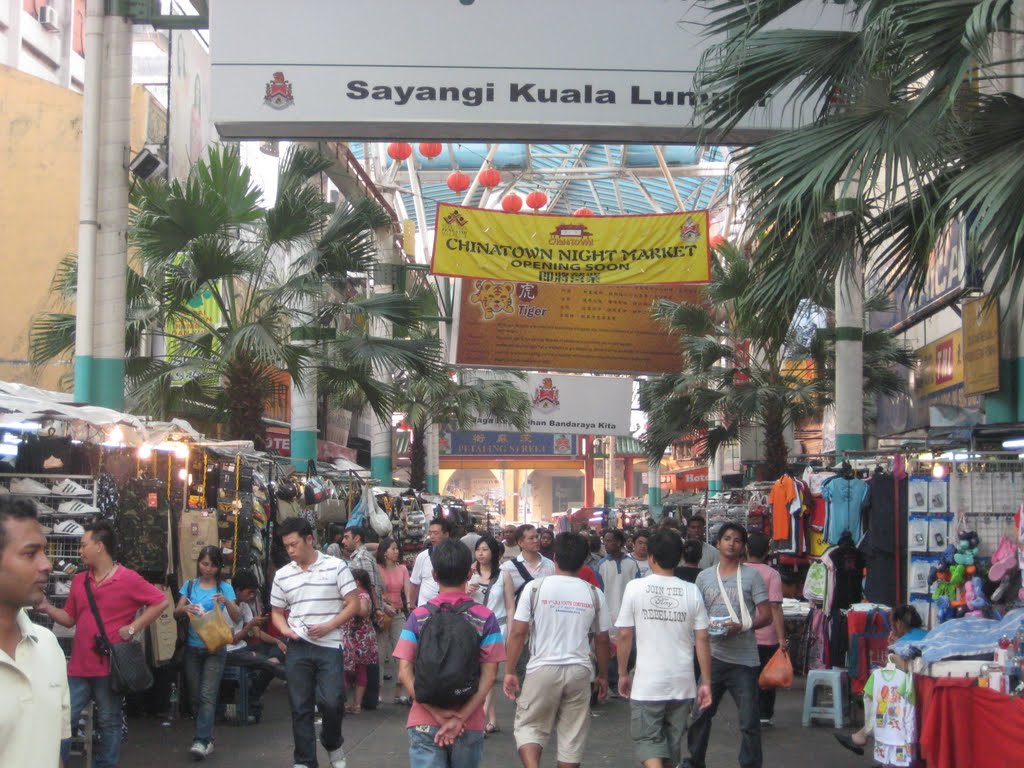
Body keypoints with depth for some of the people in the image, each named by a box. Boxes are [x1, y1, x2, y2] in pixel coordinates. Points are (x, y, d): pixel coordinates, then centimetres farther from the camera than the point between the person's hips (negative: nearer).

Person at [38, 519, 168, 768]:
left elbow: (160, 602, -6)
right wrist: (47, 608, -1)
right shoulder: (78, 580, 9)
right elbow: (69, 618, 15)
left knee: (109, 724, 8)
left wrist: (133, 628, -10)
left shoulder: (128, 579, -9)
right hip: (78, 666, 5)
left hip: (110, 667, -5)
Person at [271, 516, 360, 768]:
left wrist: (328, 626, -14)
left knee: (331, 702, -10)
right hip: (297, 648, 3)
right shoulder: (282, 575, 8)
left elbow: (353, 604, -2)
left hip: (329, 646, -3)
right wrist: (284, 629, -6)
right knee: (300, 707, 5)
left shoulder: (335, 566, -2)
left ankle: (332, 743, 20)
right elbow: (277, 612, 16)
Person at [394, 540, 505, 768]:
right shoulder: (485, 618, -3)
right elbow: (489, 675, -9)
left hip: (424, 723, 0)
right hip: (470, 726, 0)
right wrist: (459, 719, -11)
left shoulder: (418, 616, 0)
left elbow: (404, 672, -7)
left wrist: (438, 713, -10)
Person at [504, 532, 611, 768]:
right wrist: (603, 676, 20)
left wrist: (510, 671, 3)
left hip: (543, 669, -2)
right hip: (579, 671, 2)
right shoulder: (594, 594, 3)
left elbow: (517, 633, -5)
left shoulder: (535, 587, -5)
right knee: (573, 735, 10)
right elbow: (602, 640, 8)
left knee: (528, 726, 10)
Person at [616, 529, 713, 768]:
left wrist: (623, 674, 8)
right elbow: (702, 640, -1)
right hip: (683, 683, 3)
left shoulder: (635, 587, -7)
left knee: (647, 739, 4)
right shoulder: (692, 592, -2)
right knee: (673, 741, 16)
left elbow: (625, 635, -4)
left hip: (647, 683, -3)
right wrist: (706, 682, 6)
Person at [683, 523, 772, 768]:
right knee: (700, 713, 11)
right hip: (712, 655, 3)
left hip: (743, 658, -3)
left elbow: (766, 616, -3)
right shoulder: (704, 577, 9)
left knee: (749, 720, 0)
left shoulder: (752, 576, -1)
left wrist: (741, 626, -19)